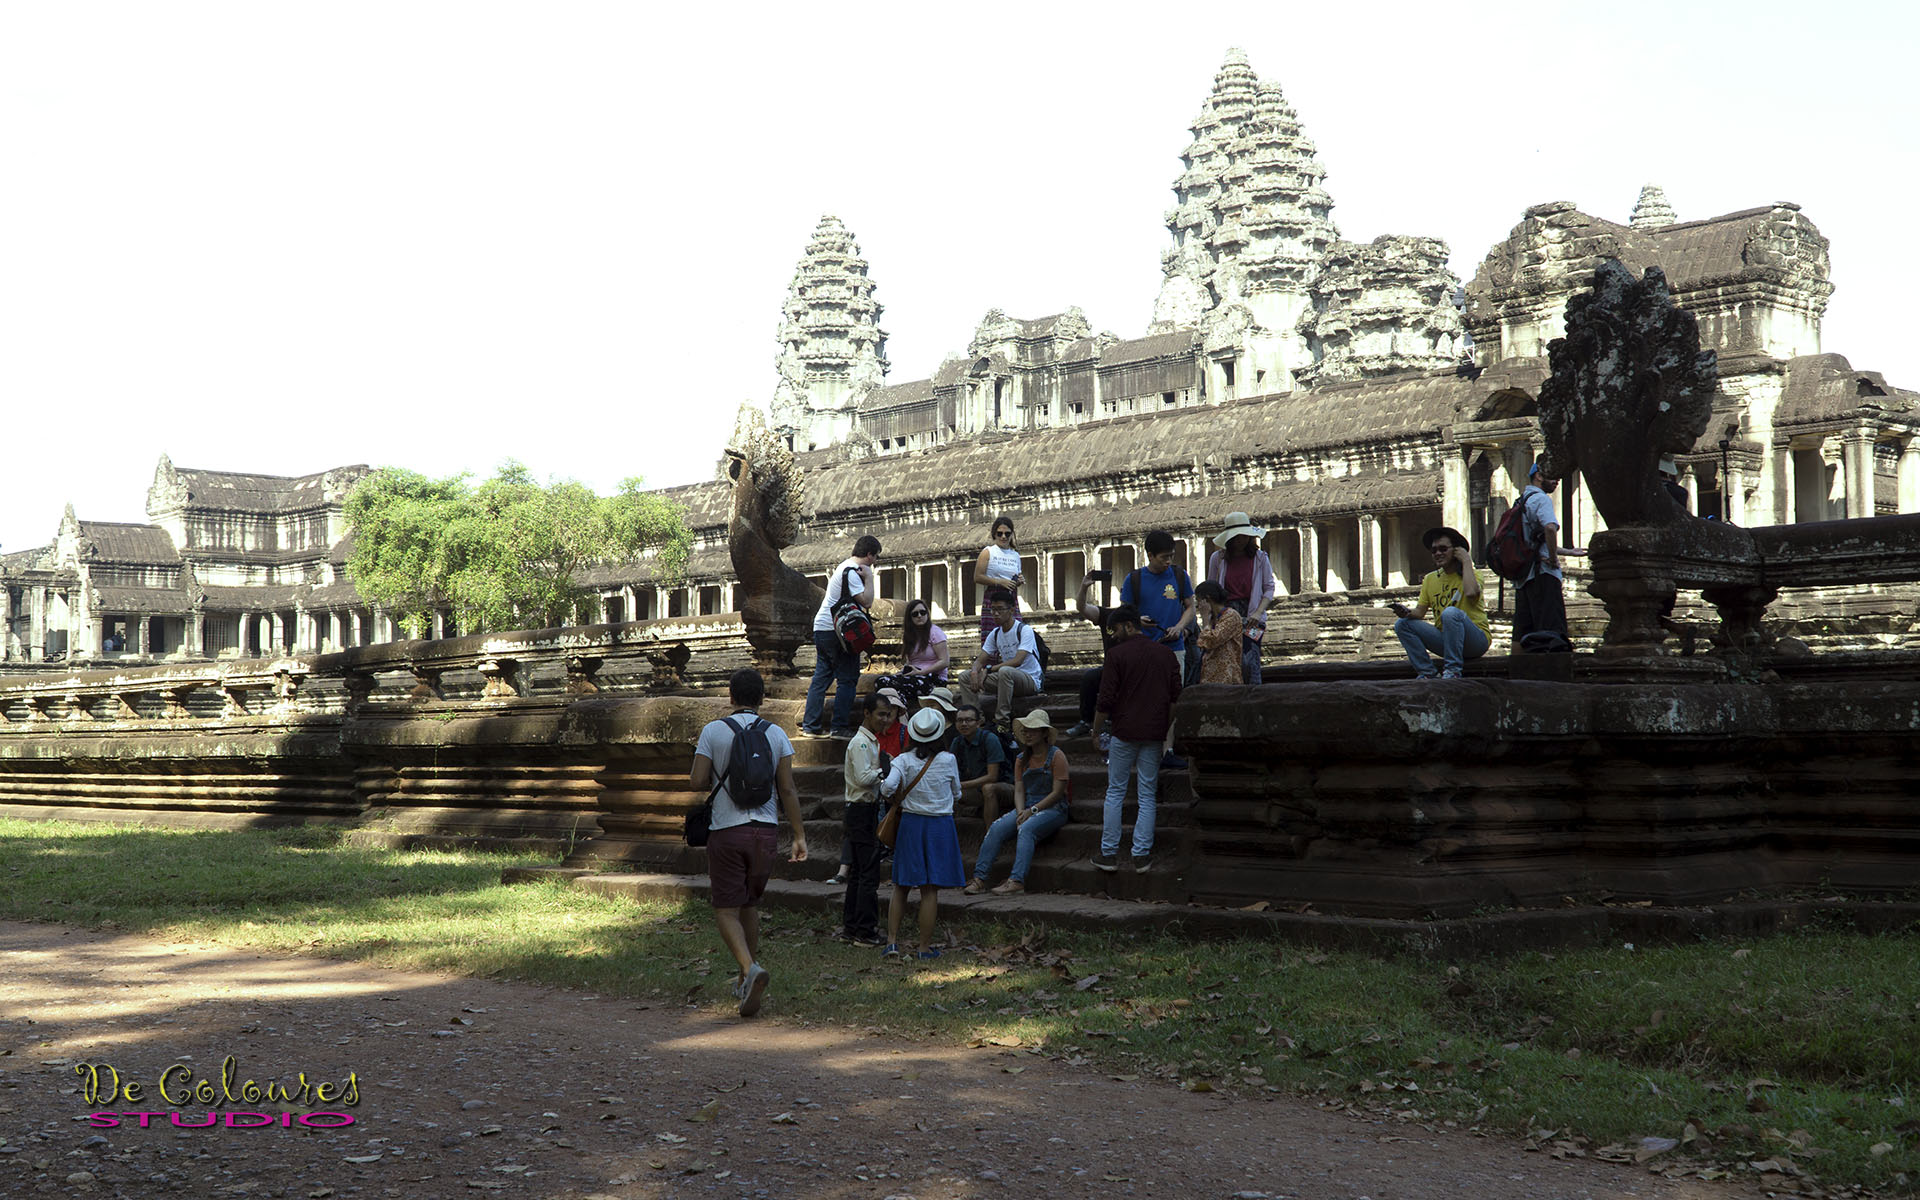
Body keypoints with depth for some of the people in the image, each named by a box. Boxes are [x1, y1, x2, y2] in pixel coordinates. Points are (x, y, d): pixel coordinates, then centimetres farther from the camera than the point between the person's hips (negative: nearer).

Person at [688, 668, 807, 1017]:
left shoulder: (713, 731, -4)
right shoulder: (776, 734, 3)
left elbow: (697, 782, -6)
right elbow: (787, 789, 0)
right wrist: (799, 836, 2)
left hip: (726, 831, -3)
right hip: (766, 831, 3)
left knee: (727, 910, 1)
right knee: (749, 905, 19)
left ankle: (750, 968, -23)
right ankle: (747, 981, 25)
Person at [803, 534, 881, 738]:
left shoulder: (844, 567, 18)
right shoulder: (852, 572, -13)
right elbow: (866, 601, -21)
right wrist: (869, 577, -12)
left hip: (822, 629, 10)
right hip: (836, 630, -10)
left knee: (821, 677, 10)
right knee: (847, 679, -4)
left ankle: (810, 726, 10)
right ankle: (840, 727, -6)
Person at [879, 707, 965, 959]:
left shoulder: (904, 760, -5)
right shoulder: (948, 761, -5)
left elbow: (889, 785, -18)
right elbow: (956, 794, 7)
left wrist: (894, 798, 4)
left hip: (910, 823, 1)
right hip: (940, 824, -1)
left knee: (900, 887, 12)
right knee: (930, 890, 3)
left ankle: (892, 940, 7)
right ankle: (925, 946, 6)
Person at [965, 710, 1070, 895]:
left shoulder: (1056, 756, -2)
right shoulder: (1022, 759, 16)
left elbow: (1057, 792, -9)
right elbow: (1019, 790, 10)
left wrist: (1032, 810, -15)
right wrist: (1021, 812, -11)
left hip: (1053, 809, -5)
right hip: (1027, 808, 5)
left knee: (1026, 829, -35)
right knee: (996, 828, -20)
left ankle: (1017, 881, -45)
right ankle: (979, 878, -24)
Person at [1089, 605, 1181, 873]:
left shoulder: (1117, 654, -7)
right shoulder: (1165, 653, 8)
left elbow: (1106, 700, -8)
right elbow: (1176, 696, 9)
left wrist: (1096, 731, 4)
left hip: (1125, 731, -3)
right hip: (1154, 734, 4)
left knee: (1115, 792, 6)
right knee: (1148, 795, 6)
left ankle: (1109, 854, 6)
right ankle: (1141, 856, 2)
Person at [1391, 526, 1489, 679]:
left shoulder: (1470, 574, -3)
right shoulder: (1430, 579, 13)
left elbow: (1471, 593, -28)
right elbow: (1419, 612, 6)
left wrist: (1467, 562, -15)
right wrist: (1408, 613, -18)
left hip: (1477, 640, -5)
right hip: (1445, 639, 6)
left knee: (1450, 612, -34)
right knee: (1402, 624, -9)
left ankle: (1453, 671, -28)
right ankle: (1428, 673, -17)